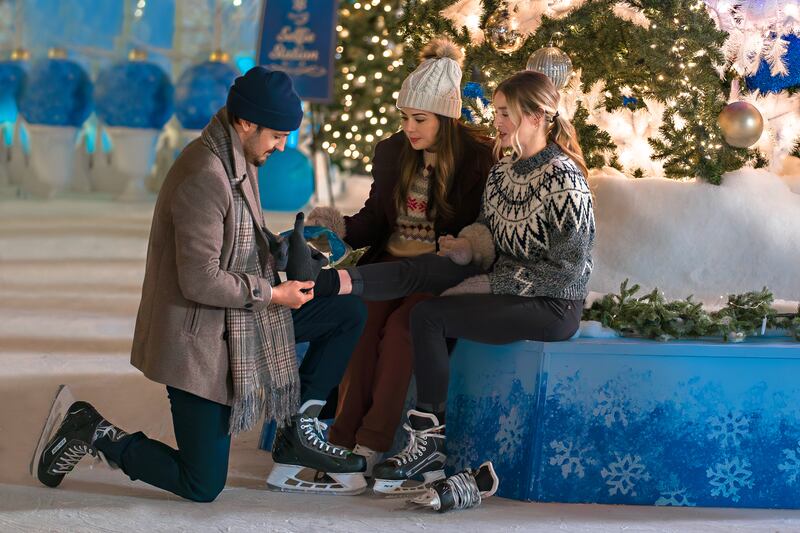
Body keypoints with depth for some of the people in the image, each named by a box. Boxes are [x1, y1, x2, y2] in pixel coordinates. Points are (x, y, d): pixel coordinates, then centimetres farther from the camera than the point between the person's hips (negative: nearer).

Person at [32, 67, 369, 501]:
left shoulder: (238, 160, 4)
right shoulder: (205, 177, -27)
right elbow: (200, 282, -28)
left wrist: (284, 253, 1)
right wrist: (273, 294, -17)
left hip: (240, 318, 9)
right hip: (199, 338, -9)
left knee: (349, 312, 7)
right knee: (202, 487, -3)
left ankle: (297, 430, 11)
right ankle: (95, 436, 11)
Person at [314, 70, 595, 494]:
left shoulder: (564, 180, -18)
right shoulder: (504, 169, 7)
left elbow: (566, 271, -19)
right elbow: (492, 235, 17)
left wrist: (490, 285, -17)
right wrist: (469, 246, -8)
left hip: (552, 306, -8)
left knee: (429, 315, -20)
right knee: (423, 269, -15)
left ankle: (429, 440, -15)